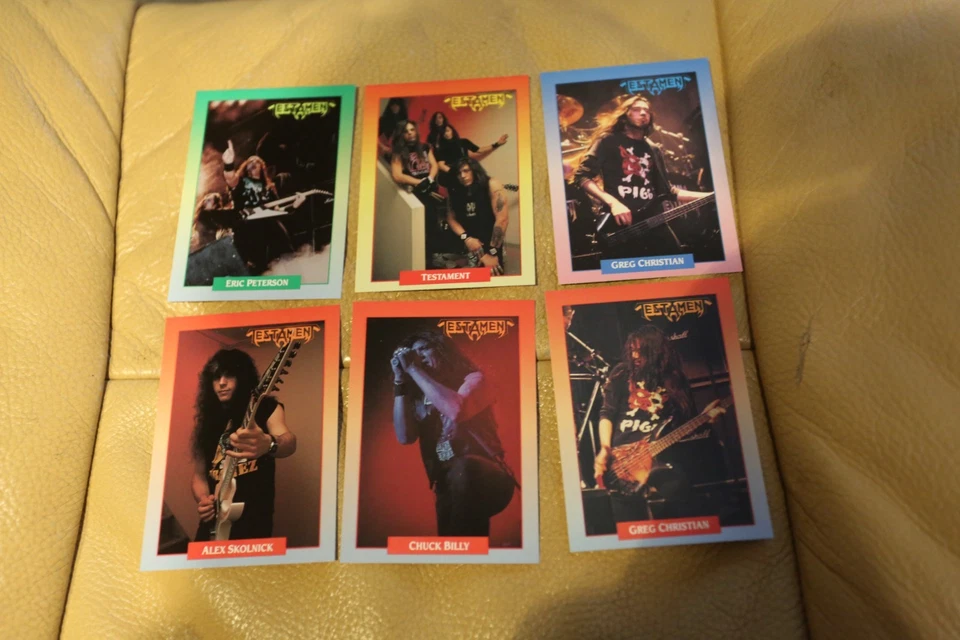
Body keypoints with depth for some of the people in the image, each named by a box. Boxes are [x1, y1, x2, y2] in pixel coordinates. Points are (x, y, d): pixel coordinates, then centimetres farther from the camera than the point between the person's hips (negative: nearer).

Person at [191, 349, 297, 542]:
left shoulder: (265, 408, -4)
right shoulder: (207, 418, 10)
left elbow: (288, 442, -25)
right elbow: (199, 473, 15)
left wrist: (268, 444, -49)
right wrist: (203, 500, -7)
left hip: (254, 522, -4)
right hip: (213, 522, 5)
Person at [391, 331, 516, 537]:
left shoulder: (473, 379, -1)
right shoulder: (421, 398, 11)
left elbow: (456, 409, -23)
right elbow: (405, 437, -5)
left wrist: (413, 369, -15)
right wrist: (400, 381, -3)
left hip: (487, 478, -4)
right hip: (448, 486, 5)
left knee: (463, 468, -36)